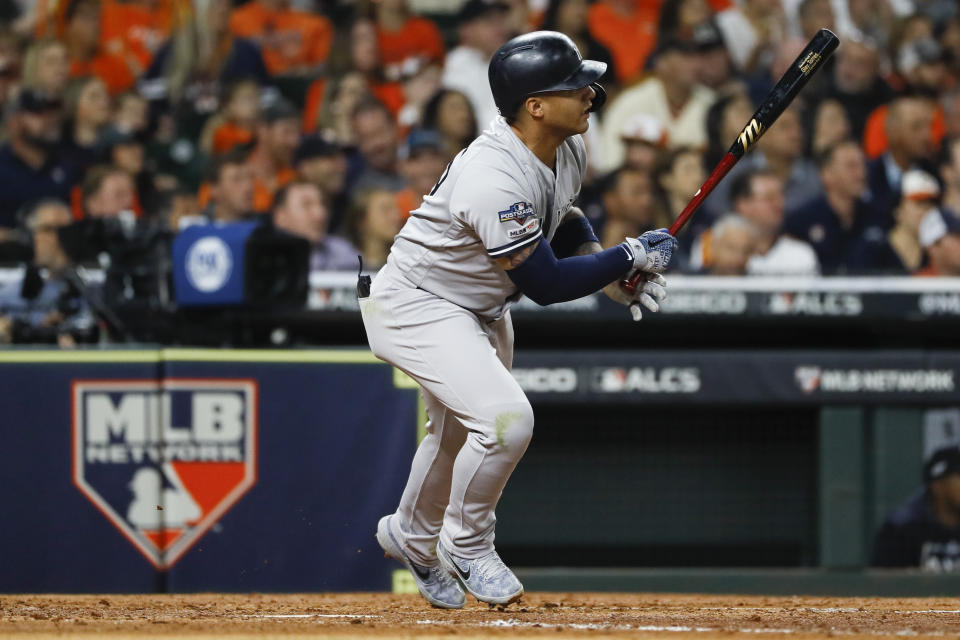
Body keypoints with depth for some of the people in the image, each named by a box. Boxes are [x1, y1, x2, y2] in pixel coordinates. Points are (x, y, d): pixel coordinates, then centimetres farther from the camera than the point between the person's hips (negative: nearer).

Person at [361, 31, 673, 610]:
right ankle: (466, 544, -1)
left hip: (481, 311, 10)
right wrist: (633, 257, -22)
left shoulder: (569, 149, -8)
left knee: (459, 432, 25)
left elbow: (564, 224, 12)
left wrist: (613, 274, -6)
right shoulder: (494, 179, -37)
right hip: (416, 307, -10)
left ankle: (412, 535, 52)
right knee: (505, 418, -25)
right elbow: (545, 284, -30)